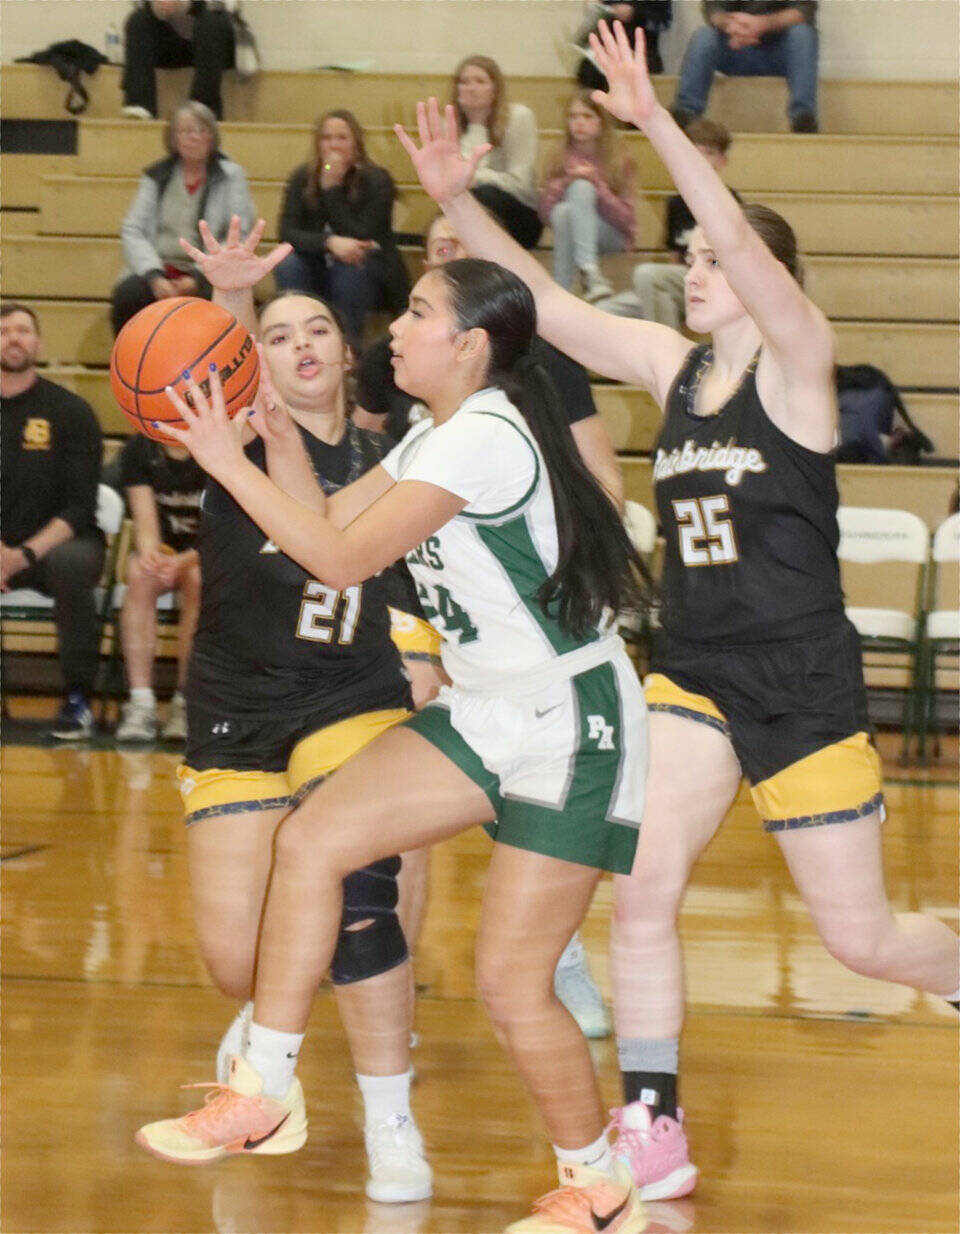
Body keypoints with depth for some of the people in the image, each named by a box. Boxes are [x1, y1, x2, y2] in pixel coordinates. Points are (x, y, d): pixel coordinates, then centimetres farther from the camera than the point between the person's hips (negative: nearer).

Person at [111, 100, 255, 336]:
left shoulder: (230, 176, 8)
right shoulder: (156, 177, 15)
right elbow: (133, 231, 6)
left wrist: (199, 278, -13)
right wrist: (154, 277, -12)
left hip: (207, 275, -2)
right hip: (159, 270, 2)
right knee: (125, 296, -29)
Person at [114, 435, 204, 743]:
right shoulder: (138, 449, -6)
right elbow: (146, 523, -13)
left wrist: (183, 561, -39)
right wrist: (150, 553, -37)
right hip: (162, 554, 2)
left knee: (198, 577, -36)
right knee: (139, 574, -32)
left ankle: (186, 701, -30)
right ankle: (141, 702, -35)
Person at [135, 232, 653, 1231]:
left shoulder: (485, 438, -22)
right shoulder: (433, 438, 9)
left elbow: (343, 560, -23)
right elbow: (329, 520, 11)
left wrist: (228, 464, -19)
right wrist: (229, 435, 3)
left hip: (569, 728, -9)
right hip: (487, 715, 9)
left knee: (510, 980, -7)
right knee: (309, 841, -1)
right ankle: (267, 1089, 8)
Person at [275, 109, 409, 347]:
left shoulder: (376, 180, -11)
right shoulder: (302, 178, -2)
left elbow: (362, 237, -20)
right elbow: (287, 232, -13)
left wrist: (332, 188, -24)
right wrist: (330, 243, -31)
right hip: (319, 271, 3)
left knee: (350, 269, -36)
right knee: (288, 263, -28)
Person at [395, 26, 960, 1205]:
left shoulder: (795, 362, -10)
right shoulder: (671, 365, 7)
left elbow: (743, 238, -26)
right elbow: (544, 303, 3)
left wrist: (655, 122, -35)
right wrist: (458, 201, -8)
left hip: (805, 685, -5)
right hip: (692, 675, 5)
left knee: (861, 937, 3)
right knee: (639, 888, -12)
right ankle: (651, 1132, -5)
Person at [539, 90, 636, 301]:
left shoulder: (619, 163, -4)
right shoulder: (560, 159, 3)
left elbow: (625, 219, -9)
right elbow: (545, 212, -1)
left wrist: (596, 183, -20)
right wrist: (567, 182, -16)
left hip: (612, 238, -2)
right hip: (568, 231, 2)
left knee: (582, 187, -28)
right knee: (563, 211, -31)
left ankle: (588, 271, -42)